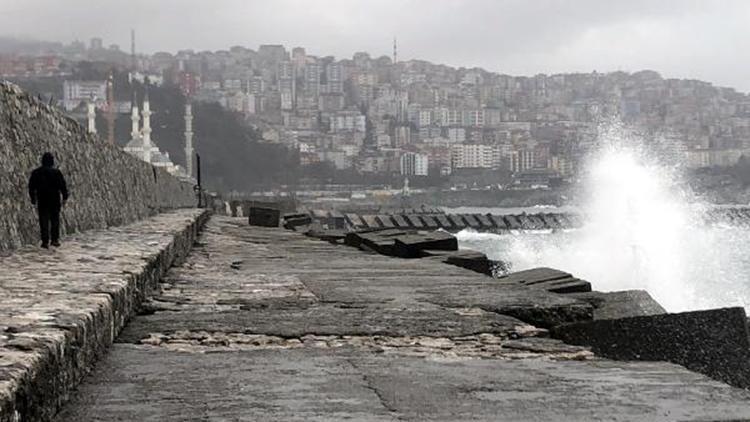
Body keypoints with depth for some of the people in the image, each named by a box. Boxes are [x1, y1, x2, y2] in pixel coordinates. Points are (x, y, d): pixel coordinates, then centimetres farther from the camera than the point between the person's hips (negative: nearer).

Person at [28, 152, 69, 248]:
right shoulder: (56, 172, -6)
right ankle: (55, 240, 8)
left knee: (44, 221, 4)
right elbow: (63, 186, -6)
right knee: (55, 220, 10)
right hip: (55, 201, -1)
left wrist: (33, 199, 14)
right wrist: (64, 197, 3)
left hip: (42, 201, 1)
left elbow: (31, 187, 5)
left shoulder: (36, 173, 0)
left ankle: (45, 241, 0)